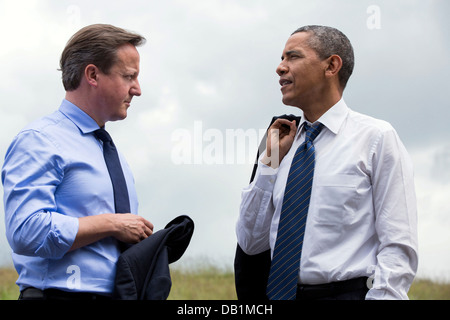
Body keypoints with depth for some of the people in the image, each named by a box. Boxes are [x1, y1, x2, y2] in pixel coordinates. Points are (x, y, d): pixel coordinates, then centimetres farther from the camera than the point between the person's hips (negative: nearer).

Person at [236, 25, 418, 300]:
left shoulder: (377, 137, -2)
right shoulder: (286, 146, 12)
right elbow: (251, 243, 12)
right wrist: (271, 161, 5)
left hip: (348, 292, -5)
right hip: (281, 293, 5)